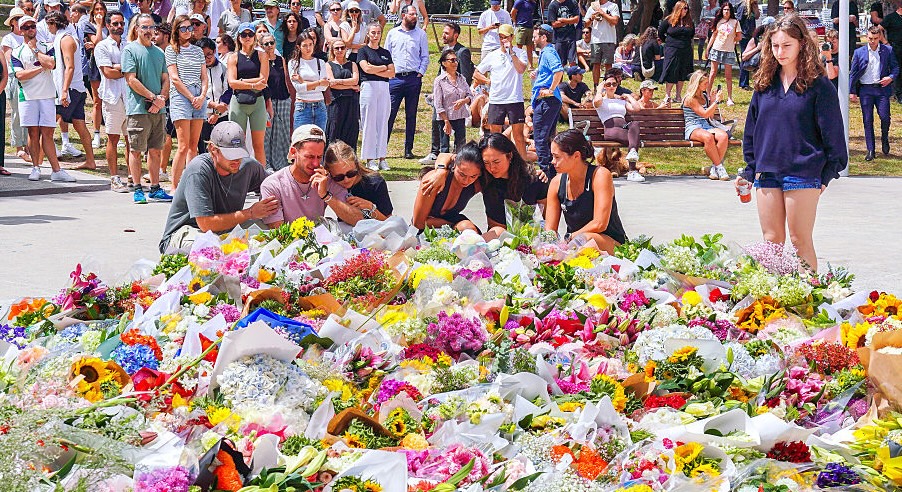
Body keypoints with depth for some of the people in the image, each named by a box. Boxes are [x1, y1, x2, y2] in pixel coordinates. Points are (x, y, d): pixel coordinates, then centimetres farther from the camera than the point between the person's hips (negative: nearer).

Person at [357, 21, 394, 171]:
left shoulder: (385, 53, 16)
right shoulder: (363, 51, 4)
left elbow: (392, 73, 5)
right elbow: (366, 68, -12)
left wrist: (375, 70, -6)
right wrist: (384, 68, 0)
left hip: (384, 88, 4)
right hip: (368, 86, -4)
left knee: (383, 123, 3)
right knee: (369, 123, -5)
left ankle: (381, 157, 7)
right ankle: (369, 159, -3)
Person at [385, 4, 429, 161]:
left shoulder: (421, 34, 9)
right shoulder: (393, 33, 10)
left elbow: (425, 57, 10)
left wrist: (420, 73, -2)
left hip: (414, 79, 1)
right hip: (395, 78, -1)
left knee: (411, 115, 5)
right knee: (389, 114, -7)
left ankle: (408, 149, 10)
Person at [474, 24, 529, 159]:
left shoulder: (519, 53, 1)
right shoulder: (492, 56, 10)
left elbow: (521, 69, -18)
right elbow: (476, 74, 18)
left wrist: (511, 52, -18)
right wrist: (488, 81, 2)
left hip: (515, 100, -3)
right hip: (496, 100, 3)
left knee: (518, 135, -3)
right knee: (494, 135, 7)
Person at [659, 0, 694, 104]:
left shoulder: (689, 21, 7)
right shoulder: (669, 20, -5)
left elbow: (692, 33, 23)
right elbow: (660, 33, 4)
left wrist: (685, 41, 15)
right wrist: (668, 42, 7)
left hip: (686, 51, 4)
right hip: (672, 51, -4)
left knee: (682, 75, 7)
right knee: (671, 74, -4)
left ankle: (678, 96, 14)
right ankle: (667, 96, 5)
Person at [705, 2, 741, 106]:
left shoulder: (735, 22, -1)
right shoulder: (718, 21, 6)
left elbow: (739, 37, 2)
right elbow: (714, 35, 11)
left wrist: (730, 41, 3)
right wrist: (707, 48, 9)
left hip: (728, 51, -2)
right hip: (716, 49, 2)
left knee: (728, 76, 1)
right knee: (713, 73, 5)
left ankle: (729, 98, 5)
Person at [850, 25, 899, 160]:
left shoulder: (888, 51, 5)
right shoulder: (859, 52, 4)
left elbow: (895, 67, 11)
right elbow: (853, 73, 7)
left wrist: (891, 77, -10)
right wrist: (852, 91, 3)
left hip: (882, 89, 0)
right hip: (865, 90, 1)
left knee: (885, 117, -9)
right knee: (867, 121, 0)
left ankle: (884, 139, 22)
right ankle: (870, 151, 5)